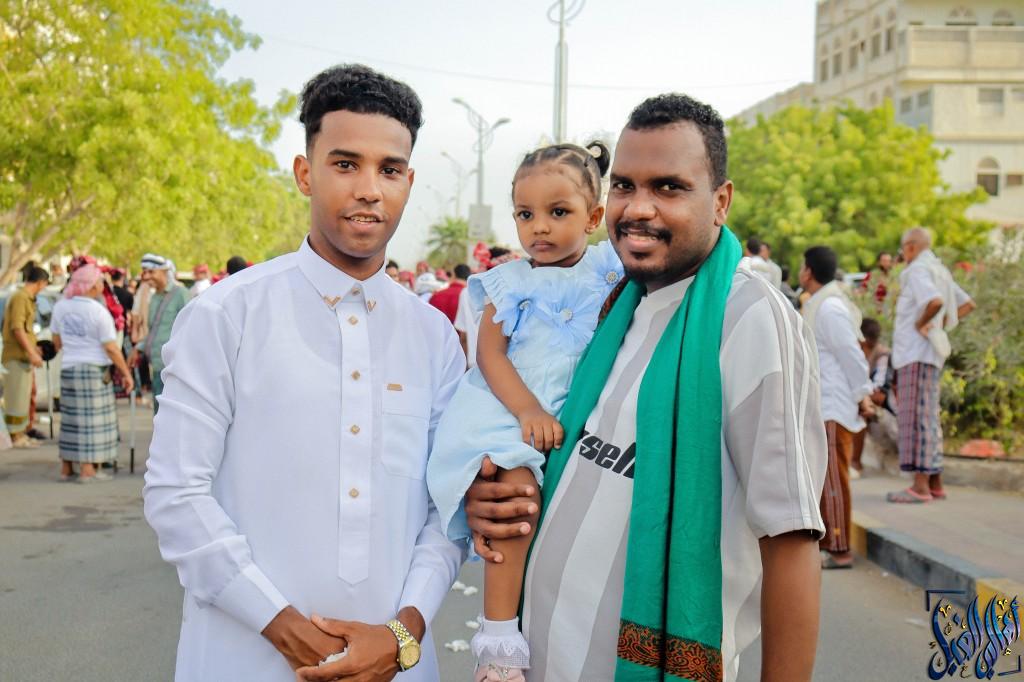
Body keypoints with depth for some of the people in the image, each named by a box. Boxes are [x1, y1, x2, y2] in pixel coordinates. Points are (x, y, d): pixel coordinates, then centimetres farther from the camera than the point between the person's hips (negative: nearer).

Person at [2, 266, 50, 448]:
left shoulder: (26, 298, 15)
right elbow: (17, 329, -21)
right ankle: (15, 436, 2)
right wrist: (32, 353, -20)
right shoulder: (20, 298, -15)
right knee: (16, 397, -4)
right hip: (17, 356, -10)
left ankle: (21, 434, 23)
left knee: (23, 396, 15)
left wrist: (32, 348, 25)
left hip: (23, 356, 10)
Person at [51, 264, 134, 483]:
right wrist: (126, 373, -6)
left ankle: (66, 468, 19)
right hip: (93, 369, -6)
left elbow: (57, 341, 14)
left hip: (68, 367, 6)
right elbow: (111, 348, -13)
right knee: (92, 419, -1)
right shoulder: (99, 311, -13)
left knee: (71, 417, 13)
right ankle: (88, 470, 0)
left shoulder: (60, 306, 4)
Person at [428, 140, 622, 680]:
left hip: (577, 416, 3)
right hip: (508, 409, -3)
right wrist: (528, 411, -17)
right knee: (517, 486, -27)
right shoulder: (510, 282, 5)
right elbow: (490, 355, -4)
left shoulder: (608, 274, 9)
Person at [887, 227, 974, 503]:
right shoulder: (940, 271, 19)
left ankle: (921, 486, -11)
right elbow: (967, 304, 25)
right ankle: (935, 483, 16)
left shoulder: (917, 270, -11)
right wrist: (942, 324, 15)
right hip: (931, 352, 10)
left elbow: (935, 301, -29)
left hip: (916, 353, -10)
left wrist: (921, 323, -14)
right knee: (928, 416, 12)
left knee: (917, 415, -10)